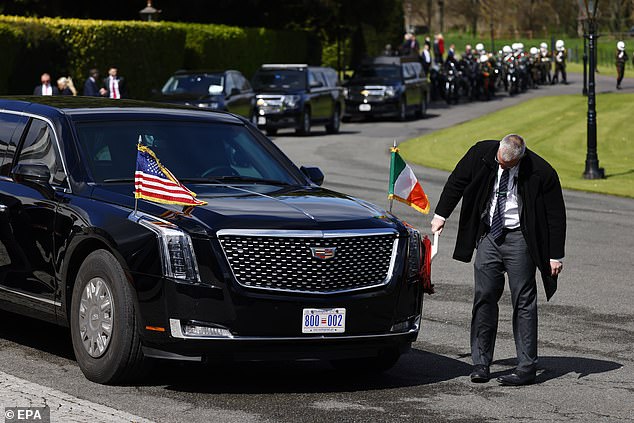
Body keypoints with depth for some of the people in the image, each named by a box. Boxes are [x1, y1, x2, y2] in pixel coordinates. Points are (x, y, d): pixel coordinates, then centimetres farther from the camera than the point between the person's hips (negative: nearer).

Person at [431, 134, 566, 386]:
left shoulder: (541, 173, -16)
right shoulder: (481, 153, -7)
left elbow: (556, 214, -8)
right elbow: (457, 181, 10)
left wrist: (556, 255, -8)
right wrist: (441, 214, 13)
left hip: (518, 238, -3)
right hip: (488, 234, 3)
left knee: (523, 301, -3)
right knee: (484, 298, 1)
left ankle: (527, 367, 1)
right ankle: (481, 363, 6)